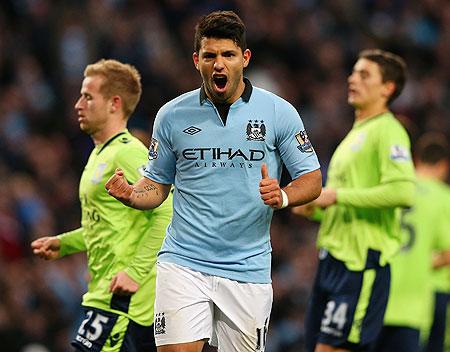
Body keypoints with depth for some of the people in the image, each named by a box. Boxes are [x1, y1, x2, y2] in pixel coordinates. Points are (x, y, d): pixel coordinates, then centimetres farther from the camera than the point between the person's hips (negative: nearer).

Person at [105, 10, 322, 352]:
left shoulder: (279, 112, 0)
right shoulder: (172, 115, 4)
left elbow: (312, 180, 3)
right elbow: (157, 186, 13)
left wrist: (282, 196, -18)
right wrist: (131, 194, -10)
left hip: (247, 269, 0)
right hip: (183, 262, 0)